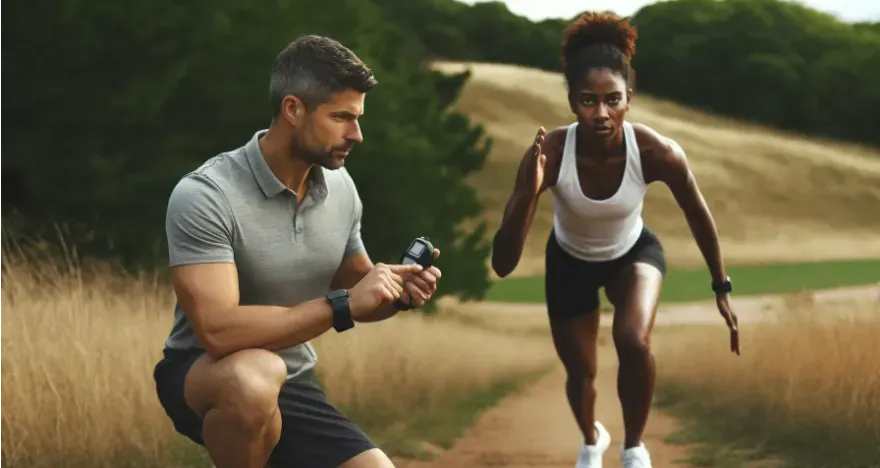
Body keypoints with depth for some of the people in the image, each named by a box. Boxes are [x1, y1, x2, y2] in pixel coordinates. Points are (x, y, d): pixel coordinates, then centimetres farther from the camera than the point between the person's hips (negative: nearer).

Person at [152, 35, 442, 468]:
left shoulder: (340, 188, -2)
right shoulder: (204, 196, -23)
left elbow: (354, 289, 13)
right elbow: (218, 330, -33)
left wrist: (396, 292, -11)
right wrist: (343, 304, -31)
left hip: (292, 388, 6)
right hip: (202, 377, -6)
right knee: (255, 375, -40)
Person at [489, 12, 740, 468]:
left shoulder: (658, 152, -35)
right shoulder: (548, 154, -38)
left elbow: (698, 216, -11)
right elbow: (502, 265, -39)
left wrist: (721, 287, -1)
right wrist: (529, 193, -55)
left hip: (634, 252, 0)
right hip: (569, 261, 0)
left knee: (634, 342, -28)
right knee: (580, 371, 15)